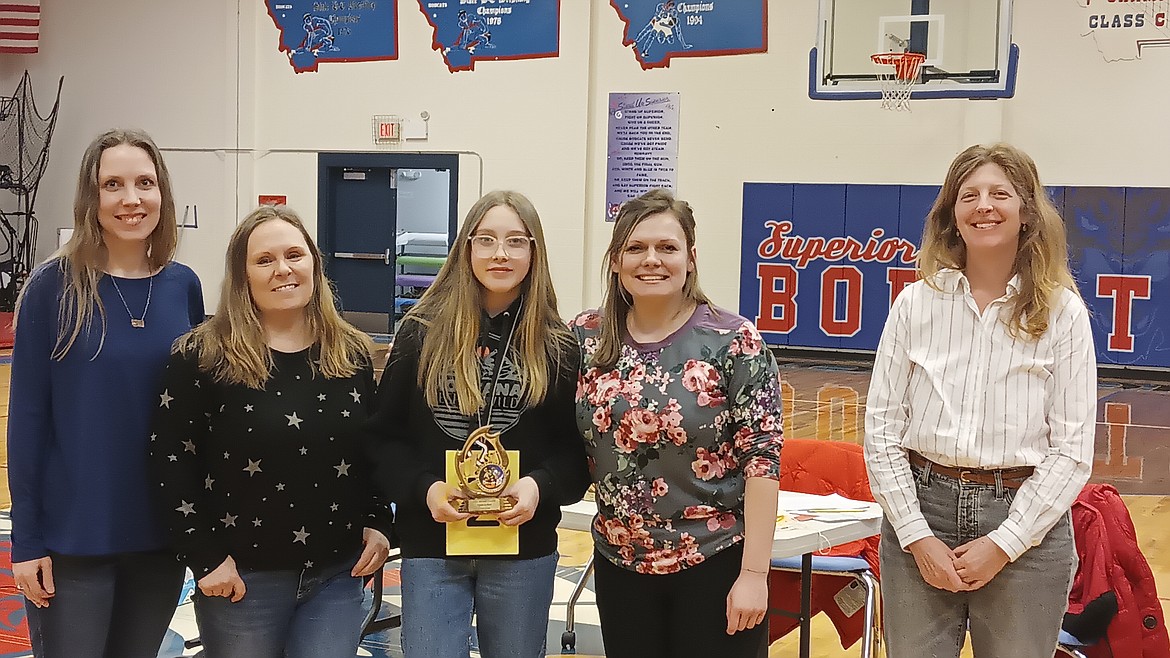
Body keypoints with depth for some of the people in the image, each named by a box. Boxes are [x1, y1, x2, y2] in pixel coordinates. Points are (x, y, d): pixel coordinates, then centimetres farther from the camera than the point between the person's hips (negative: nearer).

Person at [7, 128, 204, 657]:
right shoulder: (53, 286, -9)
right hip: (72, 535, -3)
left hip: (163, 533, 4)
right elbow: (27, 414, -7)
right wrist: (26, 538, -9)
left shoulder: (183, 286, 1)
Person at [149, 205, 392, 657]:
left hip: (338, 575, 3)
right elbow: (171, 460, -8)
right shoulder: (202, 357, -9)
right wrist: (204, 557, -11)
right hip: (242, 577, -3)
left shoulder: (354, 354, 4)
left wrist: (377, 523, 3)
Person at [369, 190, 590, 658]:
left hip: (523, 550, 1)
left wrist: (540, 486, -17)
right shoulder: (421, 333, -1)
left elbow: (577, 448, 1)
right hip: (431, 547, -1)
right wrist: (425, 488, -15)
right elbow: (386, 434, 1)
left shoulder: (558, 346, 1)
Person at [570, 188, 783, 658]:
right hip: (620, 565, 4)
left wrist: (754, 572, -13)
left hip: (715, 565, -3)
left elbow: (762, 458, -11)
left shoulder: (733, 341, -10)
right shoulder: (586, 337, 0)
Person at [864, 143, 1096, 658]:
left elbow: (1072, 449, -3)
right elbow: (881, 428, 1)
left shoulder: (1062, 311, -1)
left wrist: (1004, 543, -10)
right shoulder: (916, 303, 2)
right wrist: (917, 537, -7)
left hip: (1026, 522, -1)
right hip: (921, 506, 1)